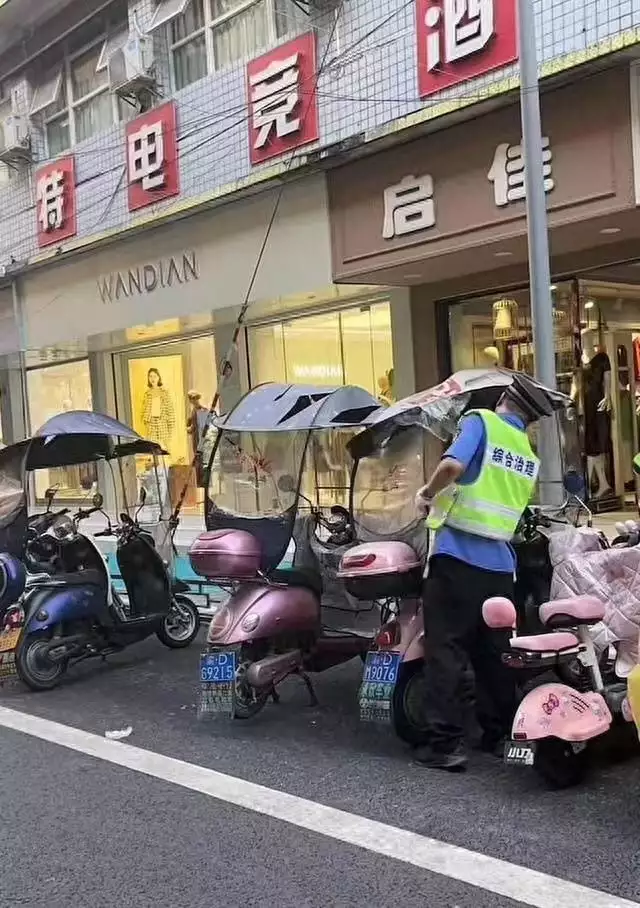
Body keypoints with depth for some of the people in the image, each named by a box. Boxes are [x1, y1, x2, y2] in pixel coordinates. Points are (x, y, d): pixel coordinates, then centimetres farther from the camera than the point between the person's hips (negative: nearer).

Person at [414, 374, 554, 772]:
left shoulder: (482, 421, -3)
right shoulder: (531, 456, 17)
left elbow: (453, 464, -22)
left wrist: (428, 493, -5)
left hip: (457, 555, -6)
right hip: (500, 563, 6)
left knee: (446, 651, -3)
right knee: (493, 653, 16)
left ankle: (446, 743, -3)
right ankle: (500, 734, 23)